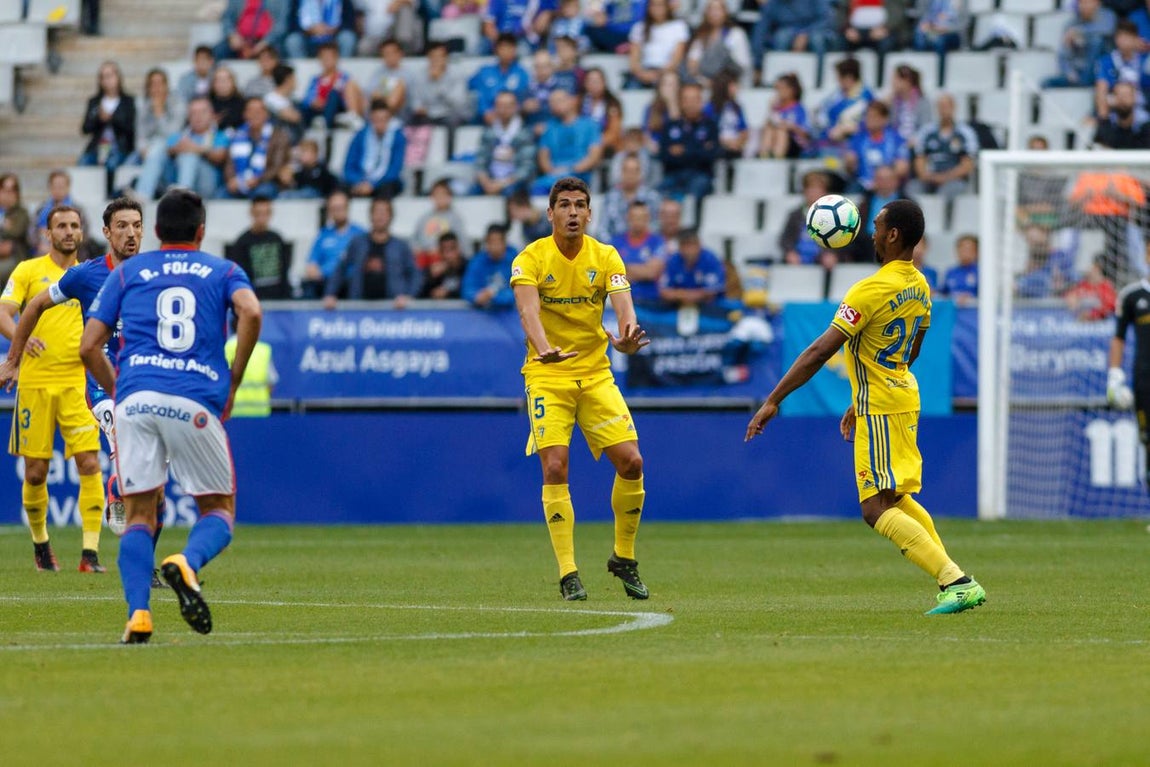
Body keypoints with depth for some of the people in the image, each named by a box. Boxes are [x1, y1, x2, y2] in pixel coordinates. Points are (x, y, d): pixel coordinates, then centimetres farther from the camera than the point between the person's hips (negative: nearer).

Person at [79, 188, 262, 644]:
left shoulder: (126, 273, 20)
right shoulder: (223, 272, 17)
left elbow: (89, 346, 13)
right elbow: (250, 312, -5)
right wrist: (232, 382, 3)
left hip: (135, 398, 1)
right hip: (195, 401, -1)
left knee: (139, 515, 7)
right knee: (219, 510, 11)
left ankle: (138, 613, -14)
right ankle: (187, 563, -22)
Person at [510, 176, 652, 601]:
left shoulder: (606, 257, 0)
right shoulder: (531, 258, -8)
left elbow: (623, 305, -14)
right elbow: (528, 309, -25)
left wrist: (626, 339, -38)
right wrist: (544, 348, -45)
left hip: (595, 374, 3)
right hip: (547, 376, -3)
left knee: (631, 462, -6)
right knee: (555, 467, -16)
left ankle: (624, 558, 14)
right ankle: (568, 574, -10)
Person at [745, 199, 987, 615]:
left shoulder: (871, 290, -21)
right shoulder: (919, 287, 6)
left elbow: (820, 351, -23)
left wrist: (773, 401, -19)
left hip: (880, 408, -9)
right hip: (904, 397, 9)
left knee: (877, 509, -9)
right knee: (897, 498, 23)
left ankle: (957, 582, -20)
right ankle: (955, 581, 16)